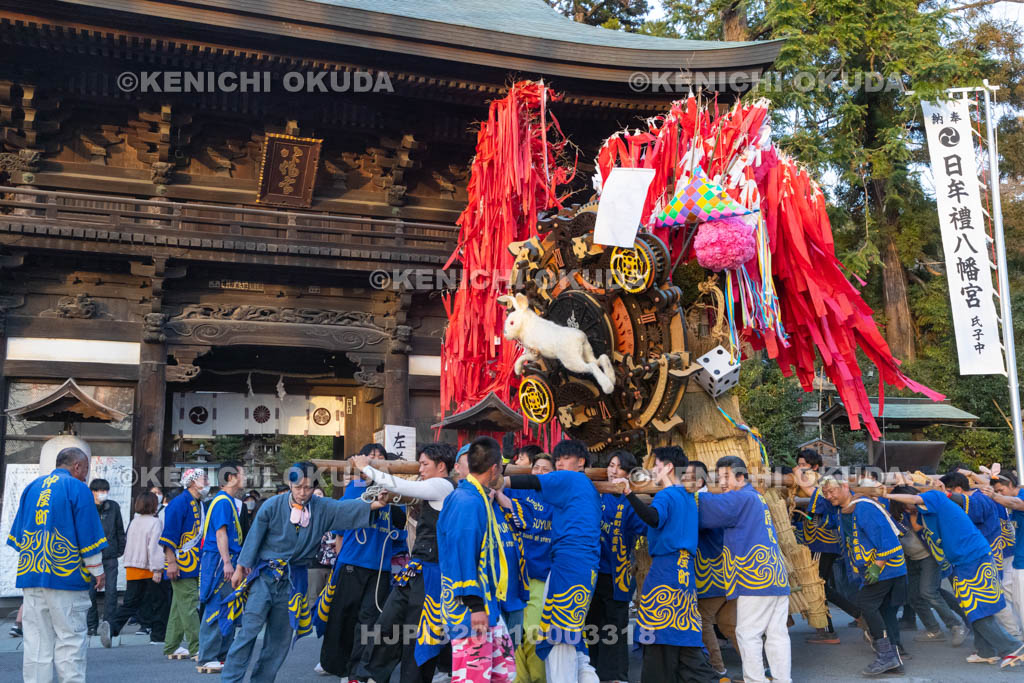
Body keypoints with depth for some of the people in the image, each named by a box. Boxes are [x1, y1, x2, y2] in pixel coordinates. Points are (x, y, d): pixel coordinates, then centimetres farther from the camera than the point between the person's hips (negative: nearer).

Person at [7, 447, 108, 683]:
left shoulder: (32, 486, 14)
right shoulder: (77, 488, -5)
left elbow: (17, 532, 20)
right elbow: (88, 533, -8)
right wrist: (97, 570, -2)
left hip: (30, 573, 6)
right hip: (66, 575, -6)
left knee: (36, 638, 8)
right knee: (70, 637, 0)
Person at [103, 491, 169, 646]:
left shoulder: (134, 522, 11)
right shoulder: (155, 522, -11)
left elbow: (129, 545, 18)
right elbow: (155, 547, -19)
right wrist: (157, 569, -20)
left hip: (132, 568, 6)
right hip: (149, 569, -6)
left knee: (130, 603, 6)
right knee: (159, 603, 7)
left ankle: (113, 627, -17)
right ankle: (158, 635, 10)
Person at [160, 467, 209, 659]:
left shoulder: (199, 504, 15)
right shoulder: (179, 503, -13)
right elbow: (169, 534, -17)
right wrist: (171, 563, -21)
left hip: (194, 564, 9)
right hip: (181, 563, -9)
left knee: (180, 607, 13)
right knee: (189, 605, -7)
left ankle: (171, 648, 20)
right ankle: (196, 648, -3)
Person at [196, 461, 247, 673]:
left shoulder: (230, 501, 18)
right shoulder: (222, 501, -12)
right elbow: (220, 532, -19)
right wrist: (226, 562, -24)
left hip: (227, 562, 10)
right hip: (218, 561, -10)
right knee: (215, 611, -8)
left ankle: (223, 656, 20)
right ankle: (207, 660, -4)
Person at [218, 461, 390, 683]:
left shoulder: (322, 508, -3)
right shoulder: (273, 506, -8)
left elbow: (348, 508, -17)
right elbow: (254, 537, -1)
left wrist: (374, 504, -35)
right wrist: (240, 568, 4)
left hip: (294, 579, 3)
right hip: (265, 575, -3)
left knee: (281, 637, 10)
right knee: (249, 629, -8)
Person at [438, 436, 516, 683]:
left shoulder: (478, 498, 12)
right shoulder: (468, 502, -19)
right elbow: (462, 554, -23)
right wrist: (474, 605, -23)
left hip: (487, 606, 10)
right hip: (469, 609, -10)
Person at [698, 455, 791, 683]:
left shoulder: (741, 498, -8)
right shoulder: (756, 497, 21)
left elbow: (709, 509, -13)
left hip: (755, 577, -9)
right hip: (777, 576, 9)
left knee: (748, 634, -3)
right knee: (777, 633, 9)